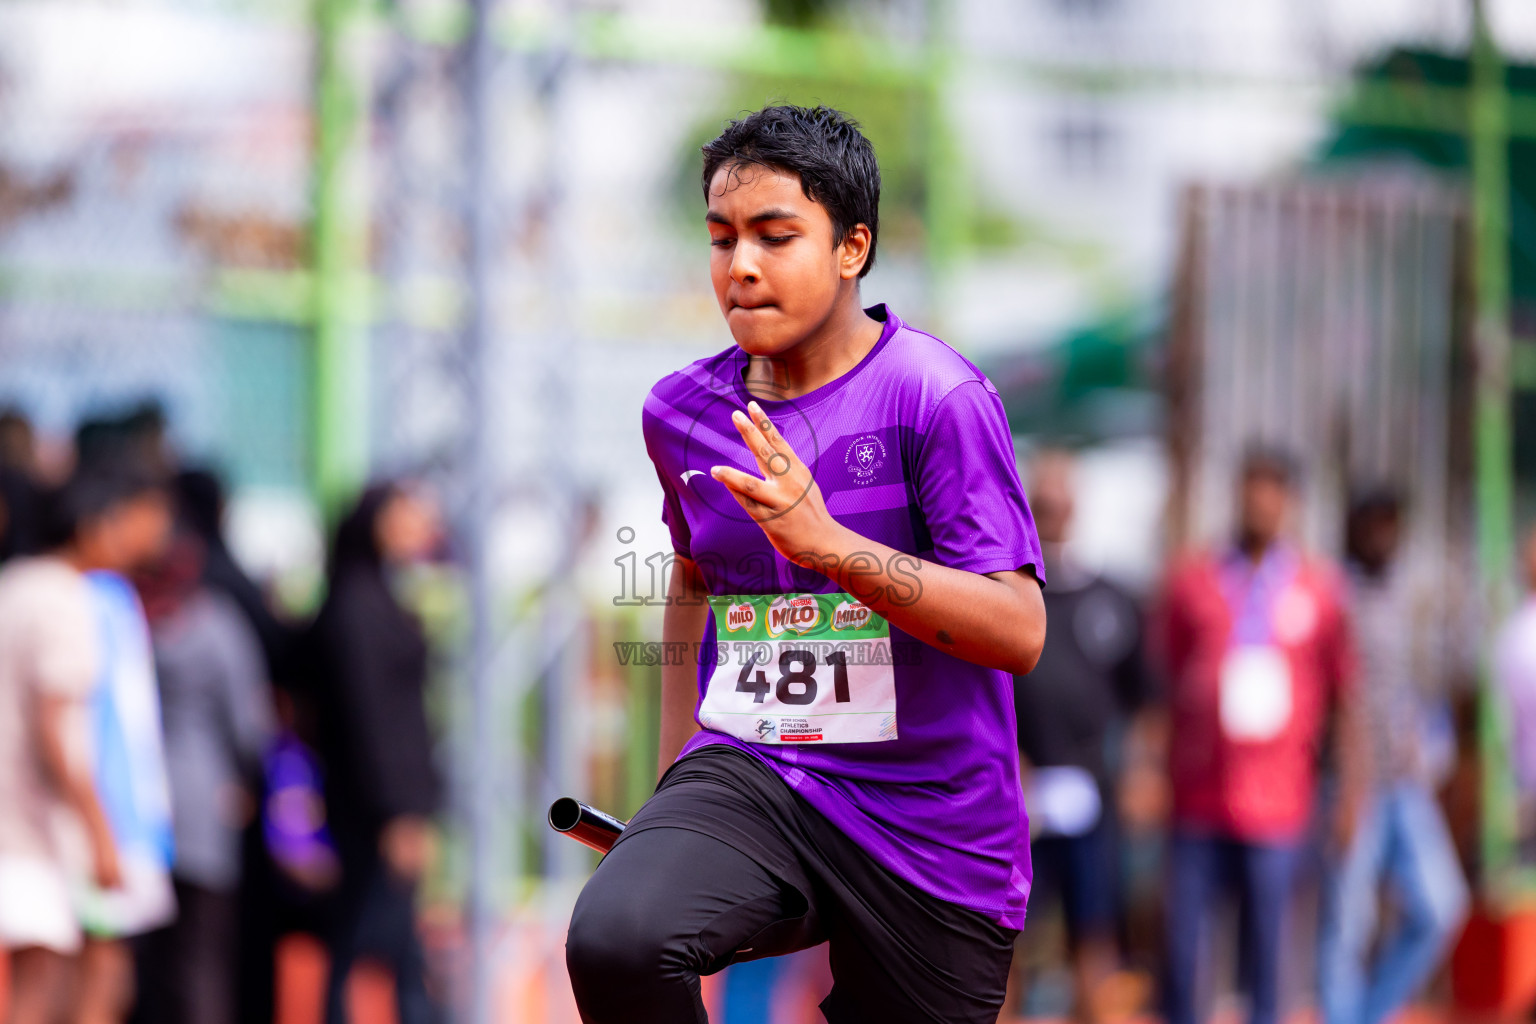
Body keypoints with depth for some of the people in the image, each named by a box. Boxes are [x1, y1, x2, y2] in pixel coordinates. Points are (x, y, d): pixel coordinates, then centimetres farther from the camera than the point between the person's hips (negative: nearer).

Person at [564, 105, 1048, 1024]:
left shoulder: (936, 395, -8)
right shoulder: (683, 413, 9)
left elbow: (1019, 632, -16)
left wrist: (827, 543, -25)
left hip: (932, 830, -3)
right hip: (753, 777, 3)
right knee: (613, 941, -27)